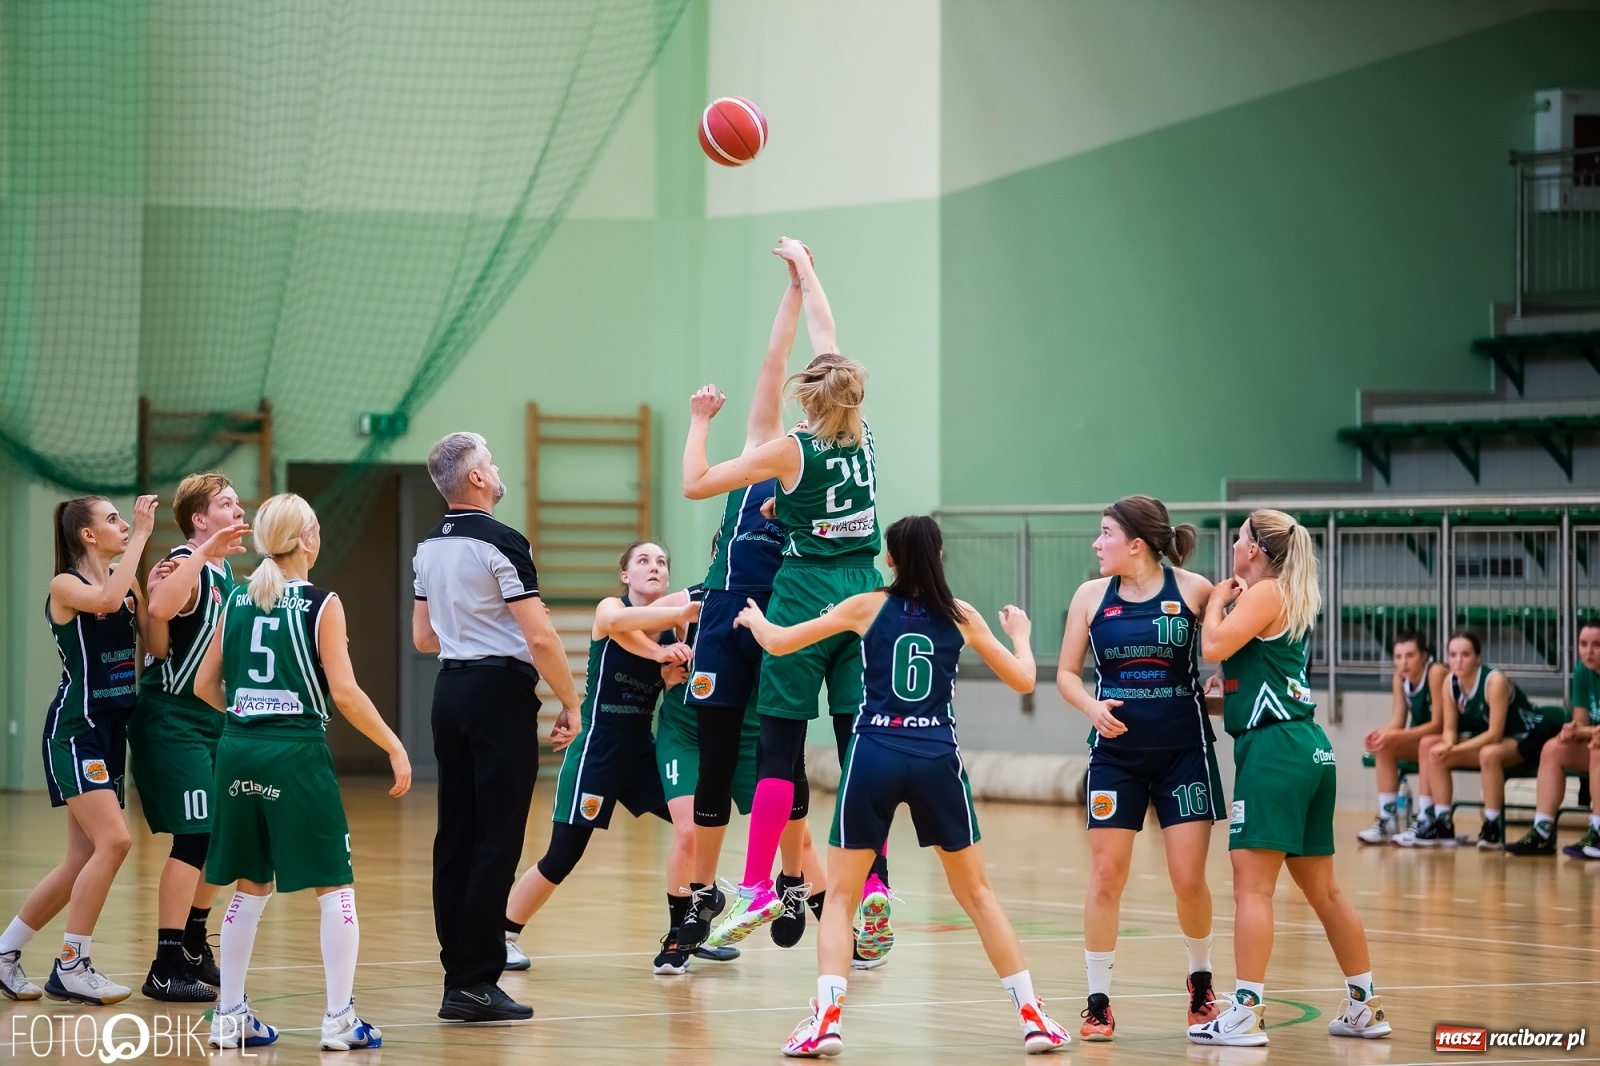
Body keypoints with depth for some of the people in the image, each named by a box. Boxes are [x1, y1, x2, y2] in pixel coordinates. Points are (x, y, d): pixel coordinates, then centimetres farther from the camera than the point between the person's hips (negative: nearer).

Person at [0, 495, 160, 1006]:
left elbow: (158, 646, 4)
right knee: (113, 842, -19)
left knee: (83, 861, 8)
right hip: (74, 728, -8)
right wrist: (141, 535, -25)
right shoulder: (65, 585, -8)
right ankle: (71, 967, -9)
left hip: (111, 729, 8)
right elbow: (106, 601, -30)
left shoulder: (128, 583, 12)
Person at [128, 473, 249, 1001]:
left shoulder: (224, 571, 13)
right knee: (195, 837, -12)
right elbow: (159, 608, -39)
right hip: (172, 720, -9)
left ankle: (194, 949, 30)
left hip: (210, 719, 9)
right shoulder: (188, 566, -15)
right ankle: (166, 969, -8)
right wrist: (202, 555, -39)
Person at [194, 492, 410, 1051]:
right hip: (297, 753, -5)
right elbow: (345, 692, -11)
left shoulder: (238, 601, 9)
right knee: (335, 886, 2)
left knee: (251, 886, 16)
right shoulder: (321, 604, -6)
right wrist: (394, 747, -4)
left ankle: (229, 1015, 16)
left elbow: (205, 685, 12)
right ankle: (340, 1019, -3)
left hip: (239, 752, 6)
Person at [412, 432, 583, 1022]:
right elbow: (540, 636, -17)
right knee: (496, 841, -6)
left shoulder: (429, 548, 10)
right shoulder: (500, 543, -14)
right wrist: (570, 703, -8)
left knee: (456, 838, 9)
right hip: (501, 692, -8)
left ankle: (458, 974, 11)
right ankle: (476, 983, -8)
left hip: (450, 690, 8)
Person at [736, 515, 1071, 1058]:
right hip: (937, 761, 1)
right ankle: (1032, 1016, 14)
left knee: (840, 895, 9)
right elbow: (1022, 679, 15)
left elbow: (778, 643, 6)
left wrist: (755, 620, 29)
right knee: (977, 893, 14)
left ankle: (827, 1018, -8)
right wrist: (1020, 635, 36)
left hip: (873, 756, -1)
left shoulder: (868, 607, 4)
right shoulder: (961, 616, 7)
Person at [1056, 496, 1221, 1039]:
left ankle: (1201, 979, 25)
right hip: (1116, 751, 2)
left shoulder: (1192, 590, -6)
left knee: (1189, 878, -1)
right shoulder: (1091, 596, 2)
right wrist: (1093, 708, -12)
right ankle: (1099, 1000, 9)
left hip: (1183, 750, -2)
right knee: (1106, 877, -1)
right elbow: (1067, 673, 7)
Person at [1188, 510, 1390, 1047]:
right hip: (1309, 748, 10)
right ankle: (1365, 1006, 19)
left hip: (1274, 746, -10)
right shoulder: (1291, 600, 20)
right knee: (1322, 888, 14)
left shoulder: (1267, 592, -6)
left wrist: (1217, 600, -1)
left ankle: (1246, 1012, -15)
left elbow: (1215, 646, -18)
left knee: (1252, 882, -11)